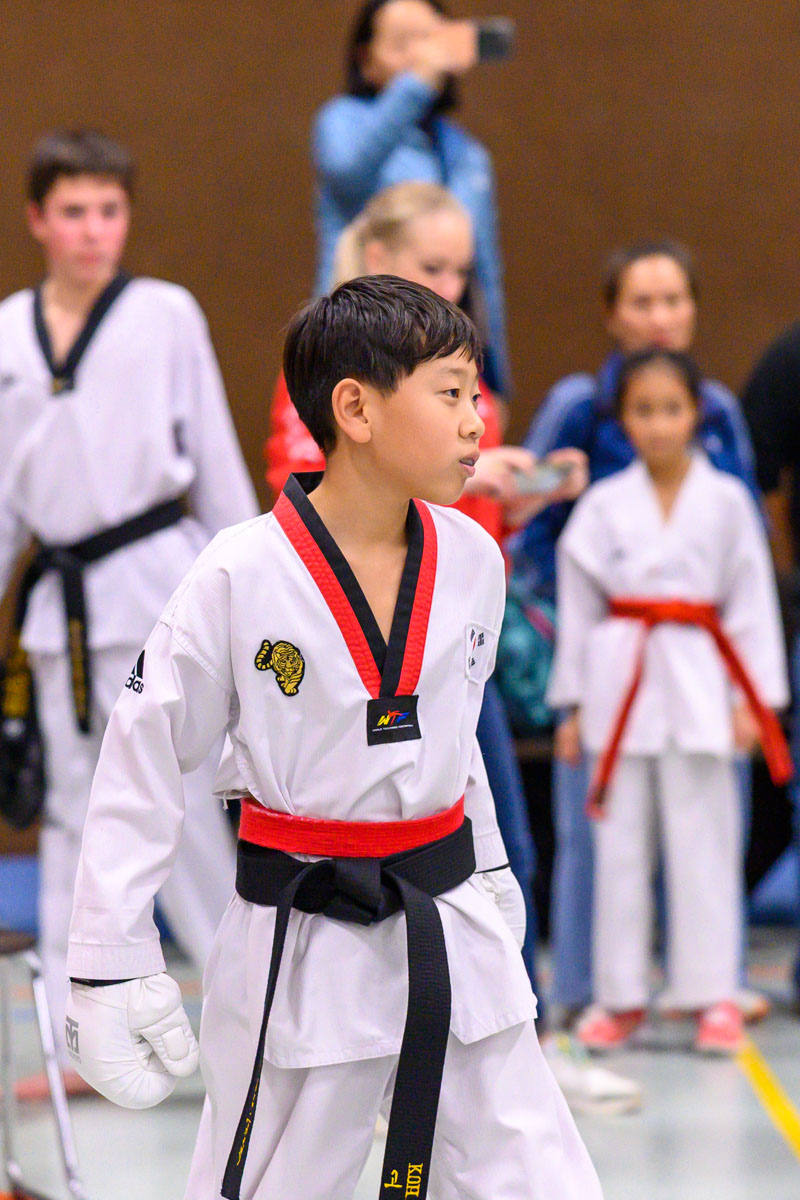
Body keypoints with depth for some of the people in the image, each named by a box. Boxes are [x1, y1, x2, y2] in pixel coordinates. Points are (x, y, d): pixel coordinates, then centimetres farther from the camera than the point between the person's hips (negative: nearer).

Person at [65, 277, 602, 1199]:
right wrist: (111, 966, -9)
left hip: (453, 932, 4)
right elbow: (143, 761, -9)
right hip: (302, 950, -4)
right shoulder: (241, 576, -15)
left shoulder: (471, 559, 0)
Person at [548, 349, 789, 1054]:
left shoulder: (726, 501, 3)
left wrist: (754, 697, 0)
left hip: (698, 683, -1)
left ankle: (712, 995, 6)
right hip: (620, 683, 1)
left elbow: (752, 601, 5)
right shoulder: (602, 506, 5)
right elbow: (578, 606, 9)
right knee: (620, 844, 4)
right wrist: (573, 704, 7)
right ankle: (621, 996, 13)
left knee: (702, 840, -1)